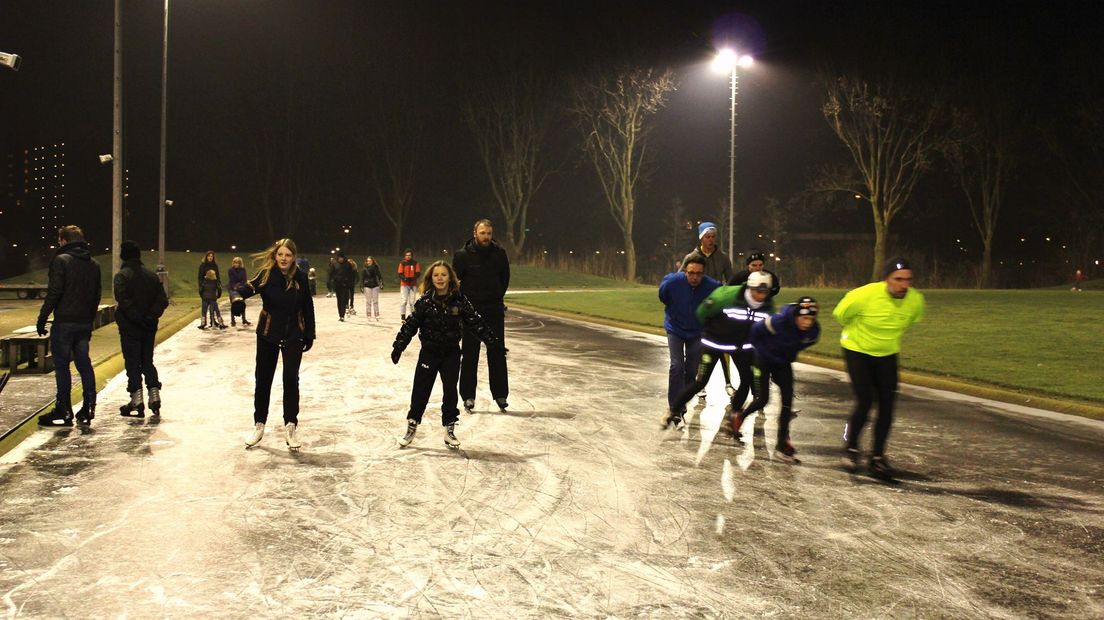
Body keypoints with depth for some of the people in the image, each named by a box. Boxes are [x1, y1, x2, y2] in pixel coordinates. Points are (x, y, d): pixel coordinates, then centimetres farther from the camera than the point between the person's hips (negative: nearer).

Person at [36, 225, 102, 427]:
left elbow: (54, 292, -14)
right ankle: (88, 408, 8)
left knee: (62, 366, 1)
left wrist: (42, 318, -8)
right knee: (84, 364, 10)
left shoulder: (61, 260, -8)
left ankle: (64, 412, 3)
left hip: (64, 321, -6)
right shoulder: (93, 264, 12)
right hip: (84, 322, 6)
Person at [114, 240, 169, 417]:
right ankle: (154, 396, 11)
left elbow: (124, 300, -22)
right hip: (149, 328, 5)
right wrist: (150, 316, -6)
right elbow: (163, 300, 0)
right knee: (148, 361, 15)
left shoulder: (122, 275, -10)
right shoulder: (151, 275, 7)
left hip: (130, 328, -5)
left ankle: (137, 403, 2)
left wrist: (137, 318, -16)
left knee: (132, 363, 1)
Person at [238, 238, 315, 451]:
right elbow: (251, 287, -30)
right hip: (267, 334, 0)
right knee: (263, 379, 10)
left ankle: (290, 427, 9)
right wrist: (239, 292, -52)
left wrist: (309, 335, 3)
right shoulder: (267, 275, -11)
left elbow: (308, 308, 1)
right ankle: (259, 425, 26)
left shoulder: (301, 278, -6)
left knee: (291, 379, -5)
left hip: (293, 335, 0)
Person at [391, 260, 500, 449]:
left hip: (451, 353, 1)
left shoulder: (459, 300, -6)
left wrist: (493, 341, -3)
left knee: (450, 391, 6)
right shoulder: (424, 301, -8)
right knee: (420, 391, 5)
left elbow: (475, 322, -2)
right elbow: (410, 325, -6)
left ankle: (449, 430, 18)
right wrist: (398, 346, -10)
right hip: (429, 352, -1)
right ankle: (411, 428, 19)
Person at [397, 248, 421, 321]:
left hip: (413, 285, 1)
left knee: (412, 301, 5)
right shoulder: (402, 263, 0)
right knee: (404, 301, -7)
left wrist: (413, 278, -20)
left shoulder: (415, 263, 3)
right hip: (404, 285, -1)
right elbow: (400, 274, -2)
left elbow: (418, 273, -1)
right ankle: (403, 316, -3)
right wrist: (404, 278, -22)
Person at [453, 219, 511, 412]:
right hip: (471, 310, -2)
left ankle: (500, 395, 14)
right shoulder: (463, 255, -8)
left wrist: (498, 296, 9)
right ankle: (468, 396, 12)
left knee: (497, 353, 6)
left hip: (495, 310, 2)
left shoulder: (499, 253, -1)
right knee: (470, 354, 4)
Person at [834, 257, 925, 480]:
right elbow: (840, 314, -9)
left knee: (887, 406, 0)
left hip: (887, 355, 4)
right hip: (857, 351, -4)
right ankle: (851, 447, 13)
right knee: (865, 402, -13)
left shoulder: (916, 300, -16)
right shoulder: (865, 295, -29)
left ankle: (877, 457, 15)